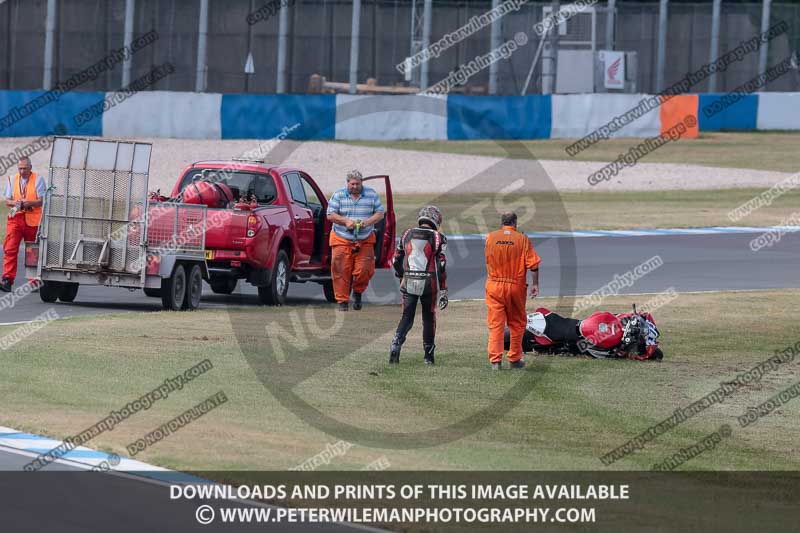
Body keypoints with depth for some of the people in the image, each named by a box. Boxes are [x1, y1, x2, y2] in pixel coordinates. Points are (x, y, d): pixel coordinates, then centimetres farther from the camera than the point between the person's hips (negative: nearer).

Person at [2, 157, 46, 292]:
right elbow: (7, 200, 10)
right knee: (10, 250, -11)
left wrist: (29, 203, -23)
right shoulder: (13, 180, 12)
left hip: (32, 219, -2)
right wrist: (15, 203, -12)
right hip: (15, 218, 2)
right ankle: (7, 280, -17)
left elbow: (41, 200, -5)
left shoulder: (38, 180, 1)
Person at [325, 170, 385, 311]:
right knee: (342, 272, -5)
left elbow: (380, 213, 7)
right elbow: (330, 215, 0)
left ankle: (357, 293, 23)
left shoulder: (371, 195, 5)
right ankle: (342, 301, 5)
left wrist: (368, 222, -12)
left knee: (364, 271, -6)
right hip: (342, 240, -1)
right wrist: (345, 221, -15)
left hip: (365, 241, 1)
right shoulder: (339, 195, 2)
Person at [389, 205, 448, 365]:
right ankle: (429, 355, 15)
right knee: (429, 318, 12)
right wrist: (443, 291, -2)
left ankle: (395, 345, -15)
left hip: (409, 283, 2)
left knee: (407, 317, 7)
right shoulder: (438, 238, -3)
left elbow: (396, 261, 11)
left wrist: (402, 277, 28)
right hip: (429, 284, -2)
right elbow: (441, 267, -6)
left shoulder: (407, 234, 6)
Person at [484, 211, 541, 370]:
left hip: (494, 285, 1)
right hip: (516, 286, -1)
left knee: (495, 324, 2)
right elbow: (533, 263, -9)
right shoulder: (522, 239, -6)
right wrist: (535, 284, -2)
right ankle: (515, 359, 20)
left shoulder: (490, 238, 0)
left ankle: (495, 360, -8)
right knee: (517, 324, 14)